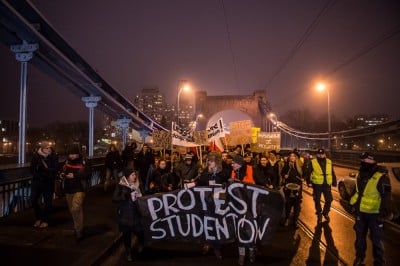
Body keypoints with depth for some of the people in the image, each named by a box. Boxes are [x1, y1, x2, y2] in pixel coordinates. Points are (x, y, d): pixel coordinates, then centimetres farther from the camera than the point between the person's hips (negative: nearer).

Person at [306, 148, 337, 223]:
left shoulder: (329, 162, 6)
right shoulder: (313, 162, -4)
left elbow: (332, 173, 13)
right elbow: (309, 173, 0)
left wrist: (334, 182, 12)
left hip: (327, 184, 3)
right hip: (317, 185, -3)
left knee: (329, 200, 6)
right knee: (317, 201, 6)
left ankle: (325, 213, 31)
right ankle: (319, 215, 22)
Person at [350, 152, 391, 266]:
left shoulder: (381, 177, -19)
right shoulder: (360, 175, 4)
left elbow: (386, 197, -19)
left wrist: (383, 213, -21)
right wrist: (353, 202, 21)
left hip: (374, 214, -7)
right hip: (360, 212, 7)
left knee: (377, 239, 6)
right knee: (360, 236, 19)